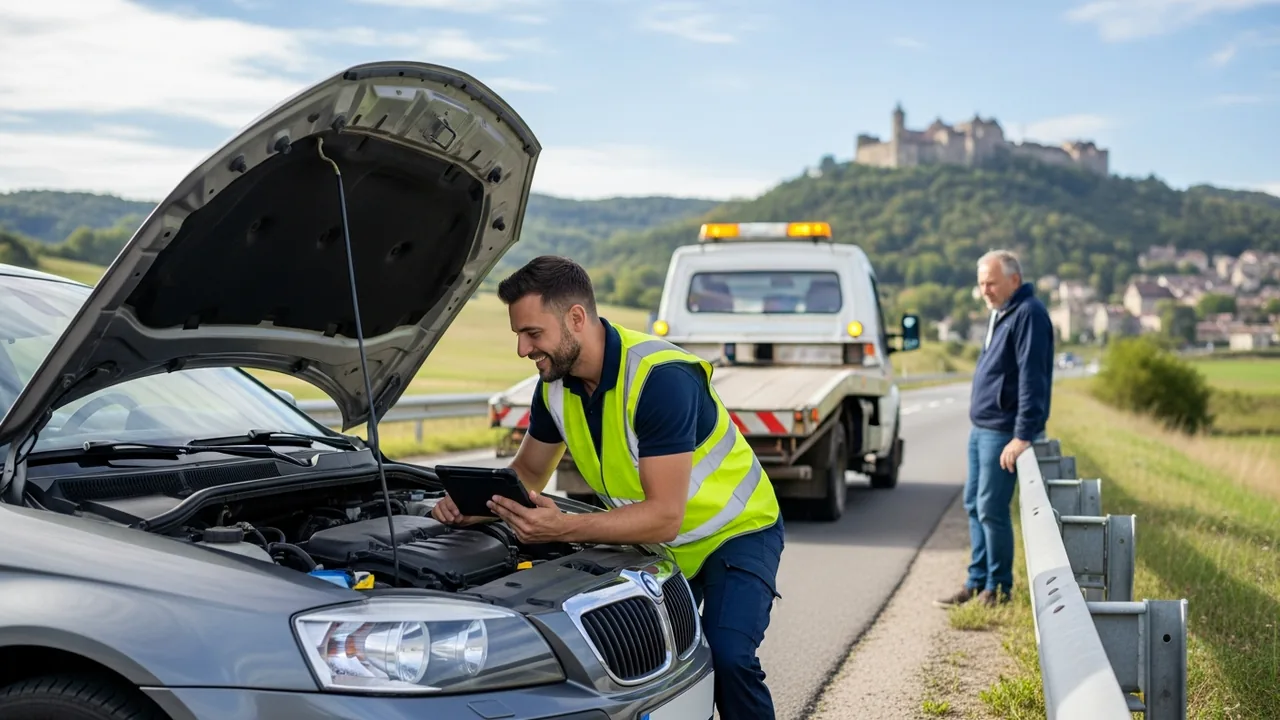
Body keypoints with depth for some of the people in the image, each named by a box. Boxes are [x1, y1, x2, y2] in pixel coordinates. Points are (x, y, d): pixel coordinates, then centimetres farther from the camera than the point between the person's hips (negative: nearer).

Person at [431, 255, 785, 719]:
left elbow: (664, 517, -34)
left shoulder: (661, 378, -33)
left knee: (728, 657, -24)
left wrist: (563, 528, -44)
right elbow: (528, 471, 8)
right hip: (656, 546, 7)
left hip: (736, 530, -7)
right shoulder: (555, 385, -9)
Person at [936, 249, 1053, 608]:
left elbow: (1032, 378, -21)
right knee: (974, 505, 13)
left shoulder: (1028, 314, -15)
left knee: (991, 508, -5)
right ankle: (977, 582, 22)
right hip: (981, 428, 10)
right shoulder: (999, 313, 16)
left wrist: (1023, 436, -25)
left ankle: (998, 588, 6)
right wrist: (978, 423, 20)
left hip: (1004, 432, -10)